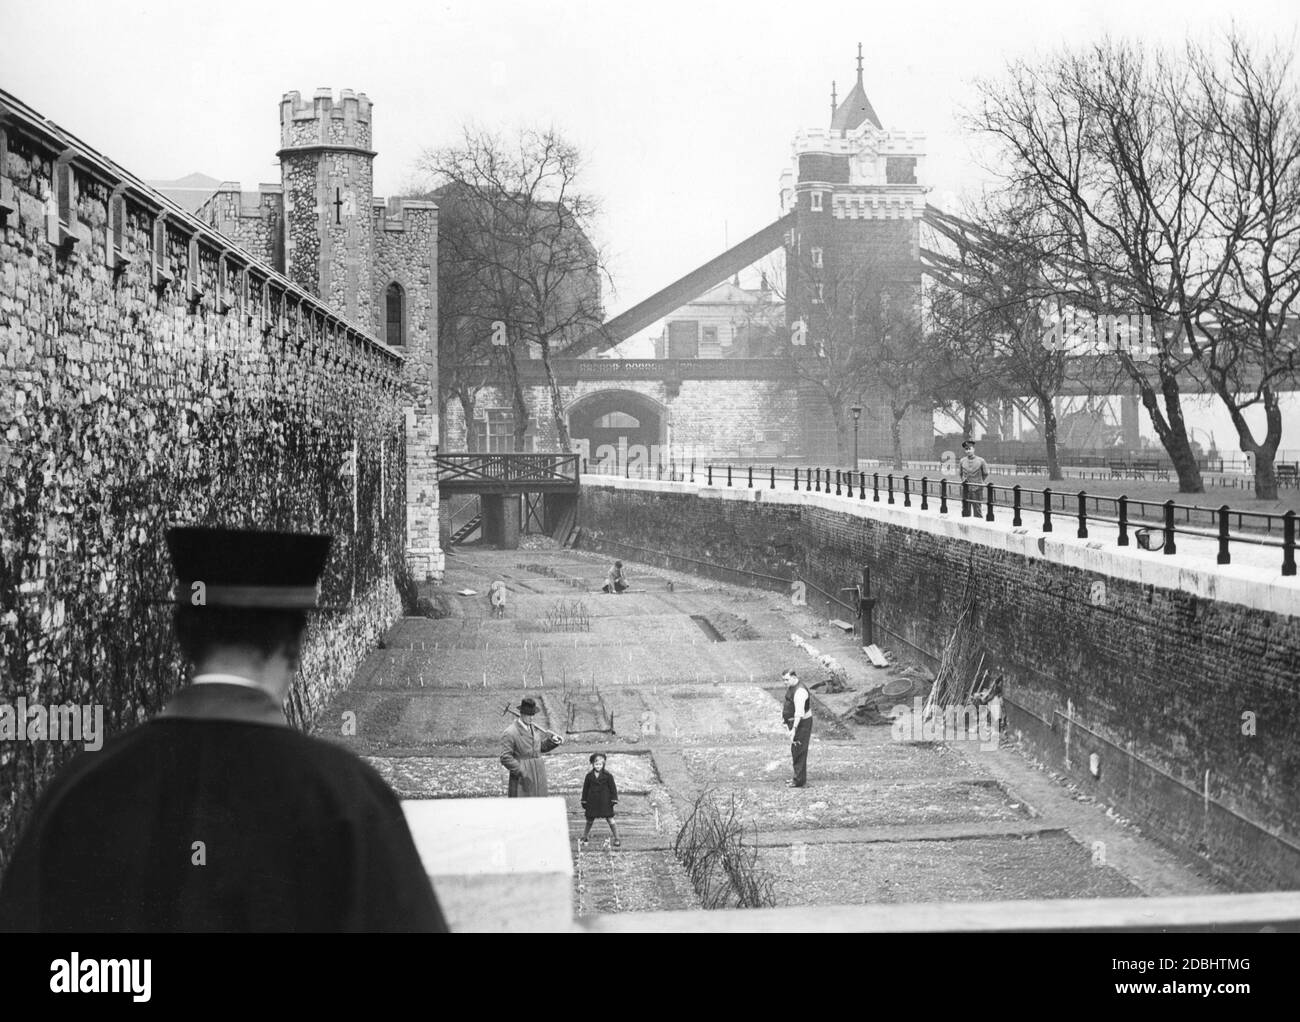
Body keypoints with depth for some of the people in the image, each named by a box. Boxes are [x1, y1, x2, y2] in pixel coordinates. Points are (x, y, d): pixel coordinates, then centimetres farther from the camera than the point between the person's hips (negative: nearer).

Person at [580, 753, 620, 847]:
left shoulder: (608, 775, -5)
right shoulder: (589, 776, 1)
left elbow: (613, 788, 0)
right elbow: (585, 788, 8)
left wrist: (614, 799, -5)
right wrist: (584, 801, 7)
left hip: (605, 802, -2)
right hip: (592, 802, 2)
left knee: (610, 819, -2)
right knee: (589, 821, 11)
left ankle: (617, 839, 6)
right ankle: (584, 838, 26)